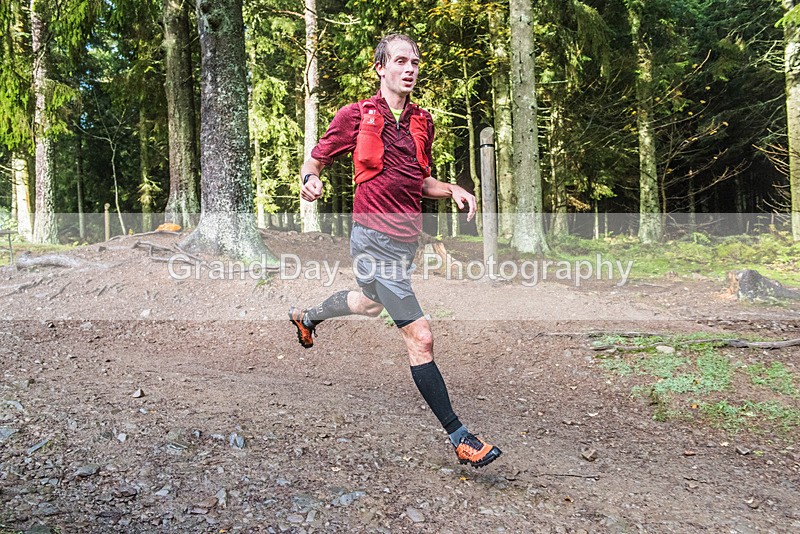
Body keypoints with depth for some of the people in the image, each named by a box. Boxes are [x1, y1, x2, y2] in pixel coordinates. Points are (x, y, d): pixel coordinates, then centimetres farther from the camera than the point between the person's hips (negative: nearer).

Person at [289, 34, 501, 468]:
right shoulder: (356, 115, -6)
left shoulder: (422, 122, 10)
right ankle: (458, 436, -5)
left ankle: (306, 315, 62)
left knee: (371, 304, 32)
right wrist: (310, 179, -21)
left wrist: (452, 189, 1)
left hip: (407, 238, 8)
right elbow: (315, 160, 1)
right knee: (420, 337, -12)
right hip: (374, 238, -8)